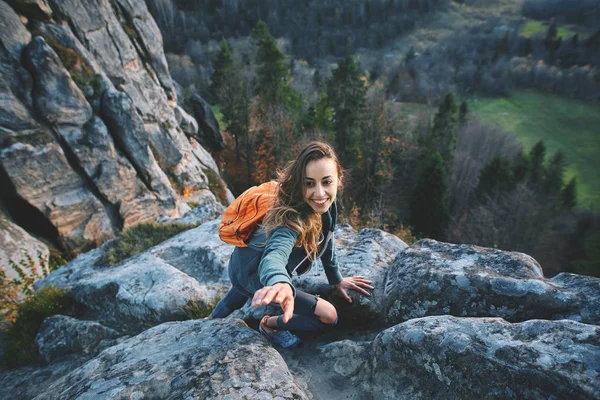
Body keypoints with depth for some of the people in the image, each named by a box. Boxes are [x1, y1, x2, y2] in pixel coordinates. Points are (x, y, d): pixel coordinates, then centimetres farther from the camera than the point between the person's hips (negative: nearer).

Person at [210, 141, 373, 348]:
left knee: (242, 290, 40)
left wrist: (337, 279, 8)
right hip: (252, 272, -8)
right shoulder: (293, 219, -41)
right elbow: (275, 255, -60)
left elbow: (326, 238, 0)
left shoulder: (327, 206, -17)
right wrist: (281, 284, -82)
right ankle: (270, 324, 12)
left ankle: (212, 321, 69)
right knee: (328, 316, -11)